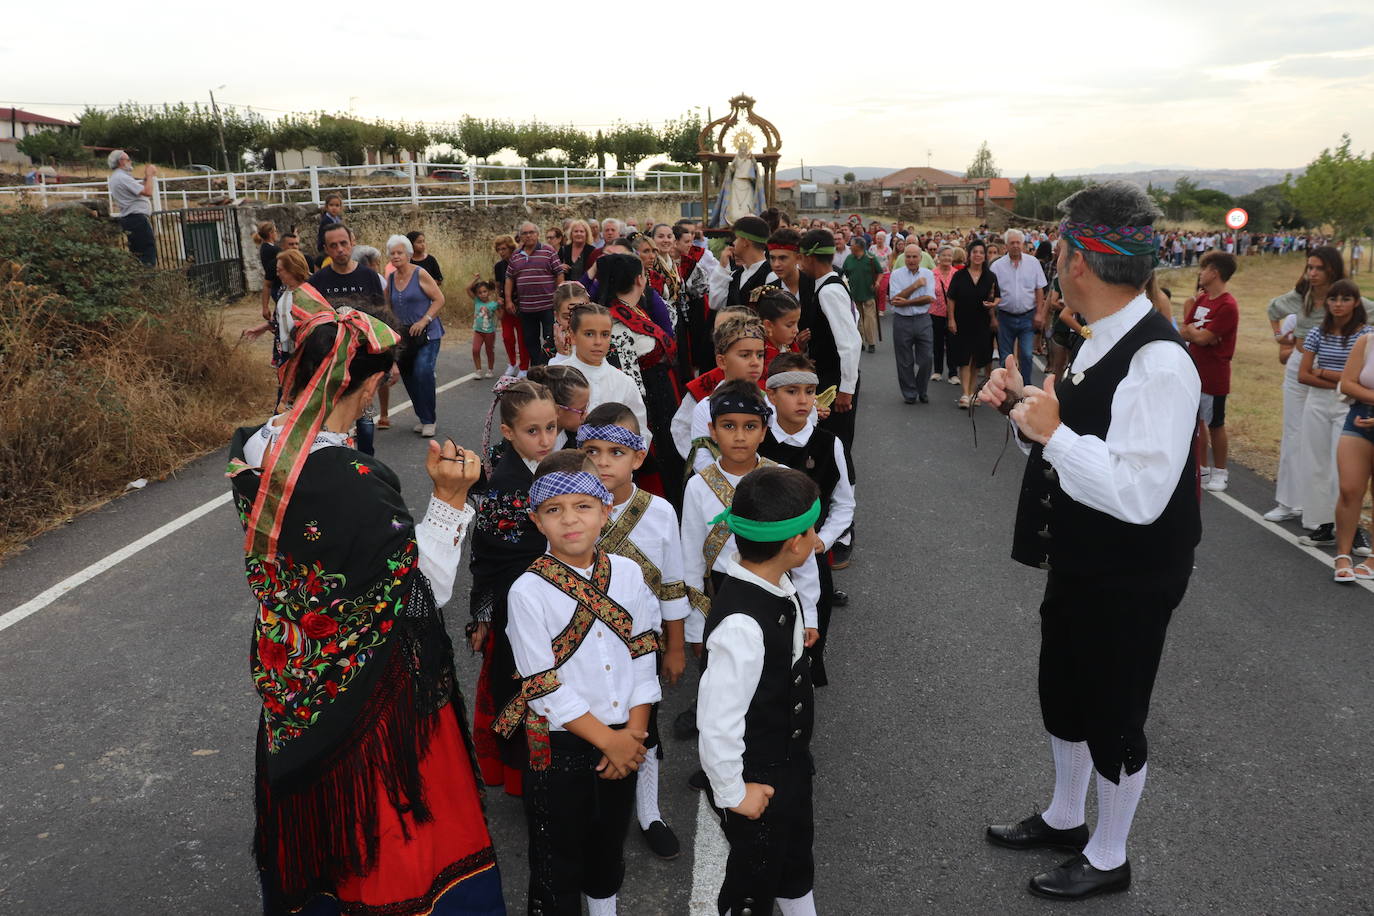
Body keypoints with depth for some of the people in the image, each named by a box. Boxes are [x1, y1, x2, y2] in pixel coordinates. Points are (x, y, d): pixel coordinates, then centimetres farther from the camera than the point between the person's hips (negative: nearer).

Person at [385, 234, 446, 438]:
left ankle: (429, 420, -10)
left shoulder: (420, 274, -7)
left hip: (427, 334, -6)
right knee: (408, 376, 7)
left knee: (423, 371, -20)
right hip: (404, 337, 6)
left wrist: (424, 321, -19)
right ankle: (422, 417, 23)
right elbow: (388, 306, 20)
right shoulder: (390, 279, 9)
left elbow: (439, 299, -9)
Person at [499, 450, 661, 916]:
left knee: (610, 844, 25)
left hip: (624, 741, 4)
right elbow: (543, 686, -17)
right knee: (558, 860, 13)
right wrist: (607, 739, -15)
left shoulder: (628, 574, -5)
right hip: (561, 744, -4)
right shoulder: (529, 592, -17)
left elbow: (642, 655, -1)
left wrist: (634, 732, -8)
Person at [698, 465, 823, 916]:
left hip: (791, 758, 8)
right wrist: (734, 793, -19)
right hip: (758, 778, -8)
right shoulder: (742, 626, -38)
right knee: (755, 878, 18)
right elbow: (717, 723, -33)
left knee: (796, 856, 31)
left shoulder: (777, 583, -10)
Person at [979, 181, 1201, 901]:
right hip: (1079, 564, 9)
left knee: (1113, 719, 11)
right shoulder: (1102, 343, 3)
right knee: (1062, 695, 24)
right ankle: (1065, 818, 48)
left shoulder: (1158, 363, -27)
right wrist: (1023, 403, -1)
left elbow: (1138, 493, -33)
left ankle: (1107, 858, 35)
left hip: (1129, 583, -9)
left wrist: (1050, 431, -29)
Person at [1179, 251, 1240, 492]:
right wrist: (1197, 333, -16)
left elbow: (1202, 338, -22)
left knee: (1215, 424, 5)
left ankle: (1219, 472, 19)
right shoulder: (1200, 299, 7)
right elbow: (1183, 333, 3)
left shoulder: (1227, 306, -18)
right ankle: (1202, 468, 26)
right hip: (1193, 371, 8)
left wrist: (1191, 331, -3)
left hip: (1213, 376, -8)